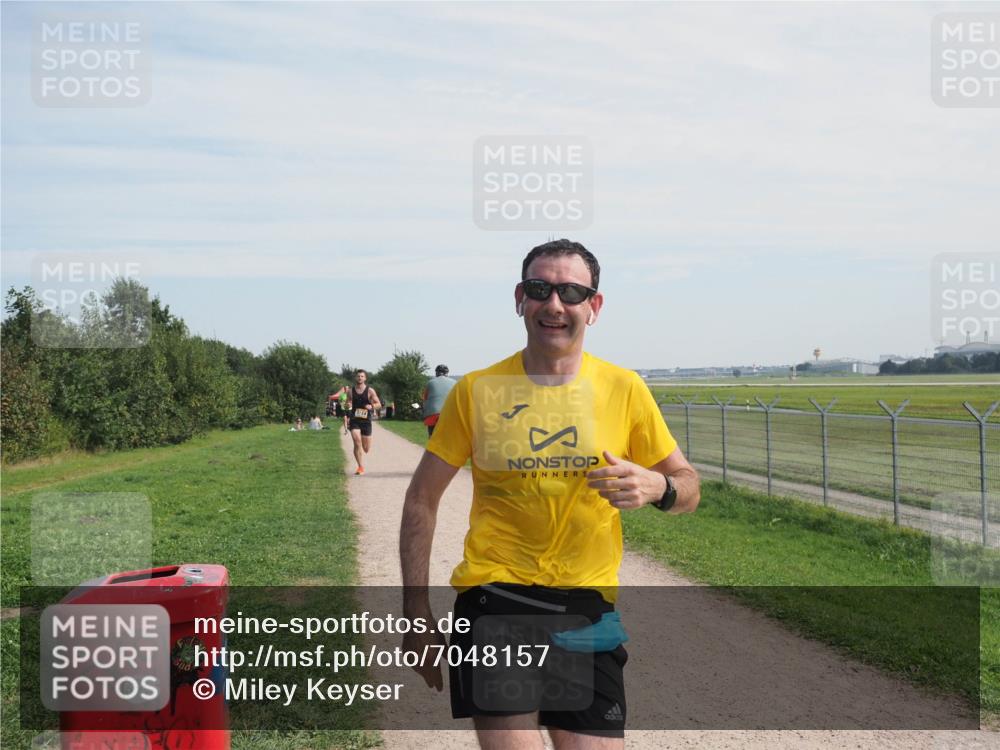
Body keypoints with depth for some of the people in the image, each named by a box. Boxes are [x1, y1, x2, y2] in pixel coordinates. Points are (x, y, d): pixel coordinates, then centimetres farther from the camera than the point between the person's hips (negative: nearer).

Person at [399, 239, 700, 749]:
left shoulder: (624, 389, 1)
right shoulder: (476, 390, -2)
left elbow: (687, 487, 10)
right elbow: (422, 499, 5)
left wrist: (656, 487, -15)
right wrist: (417, 614, 0)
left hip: (587, 606, 2)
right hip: (494, 597, -2)